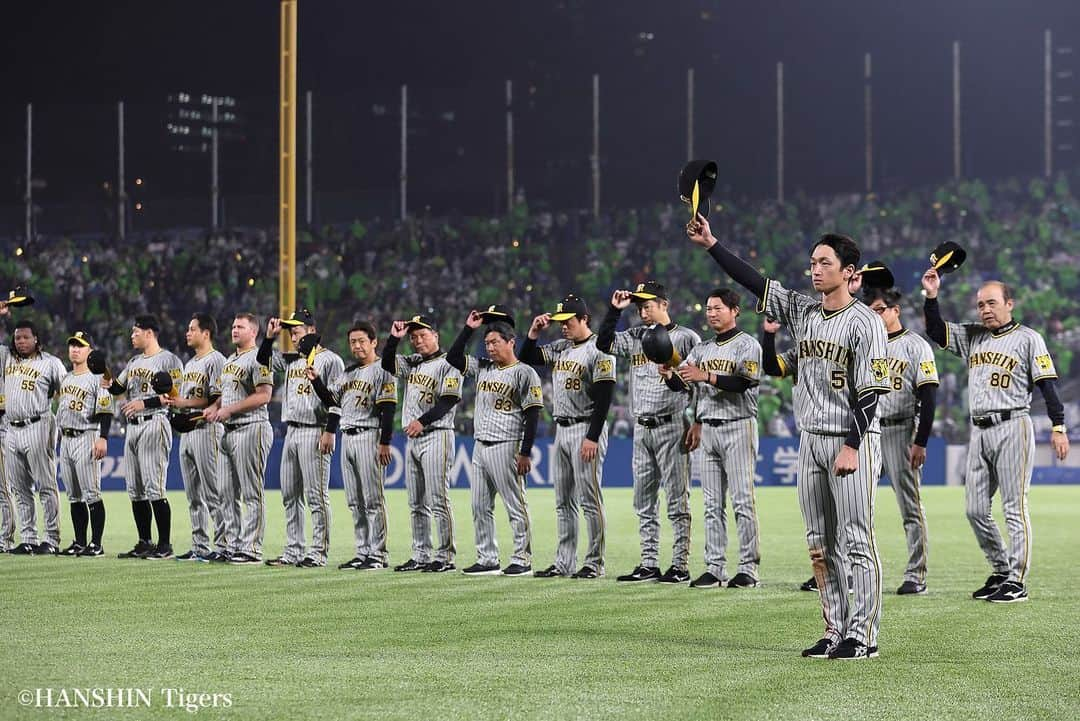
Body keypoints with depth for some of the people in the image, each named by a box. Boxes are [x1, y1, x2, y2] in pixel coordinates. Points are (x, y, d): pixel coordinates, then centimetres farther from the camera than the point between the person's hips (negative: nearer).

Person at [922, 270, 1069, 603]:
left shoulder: (1028, 338, 0)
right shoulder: (972, 336, 16)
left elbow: (1047, 384, -5)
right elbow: (935, 331, 13)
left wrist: (1058, 426, -13)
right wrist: (931, 296, -1)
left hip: (1012, 428, -6)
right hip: (979, 430, 6)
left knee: (1014, 508, -6)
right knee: (975, 510, 6)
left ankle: (1017, 582, -4)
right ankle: (1001, 571, 19)